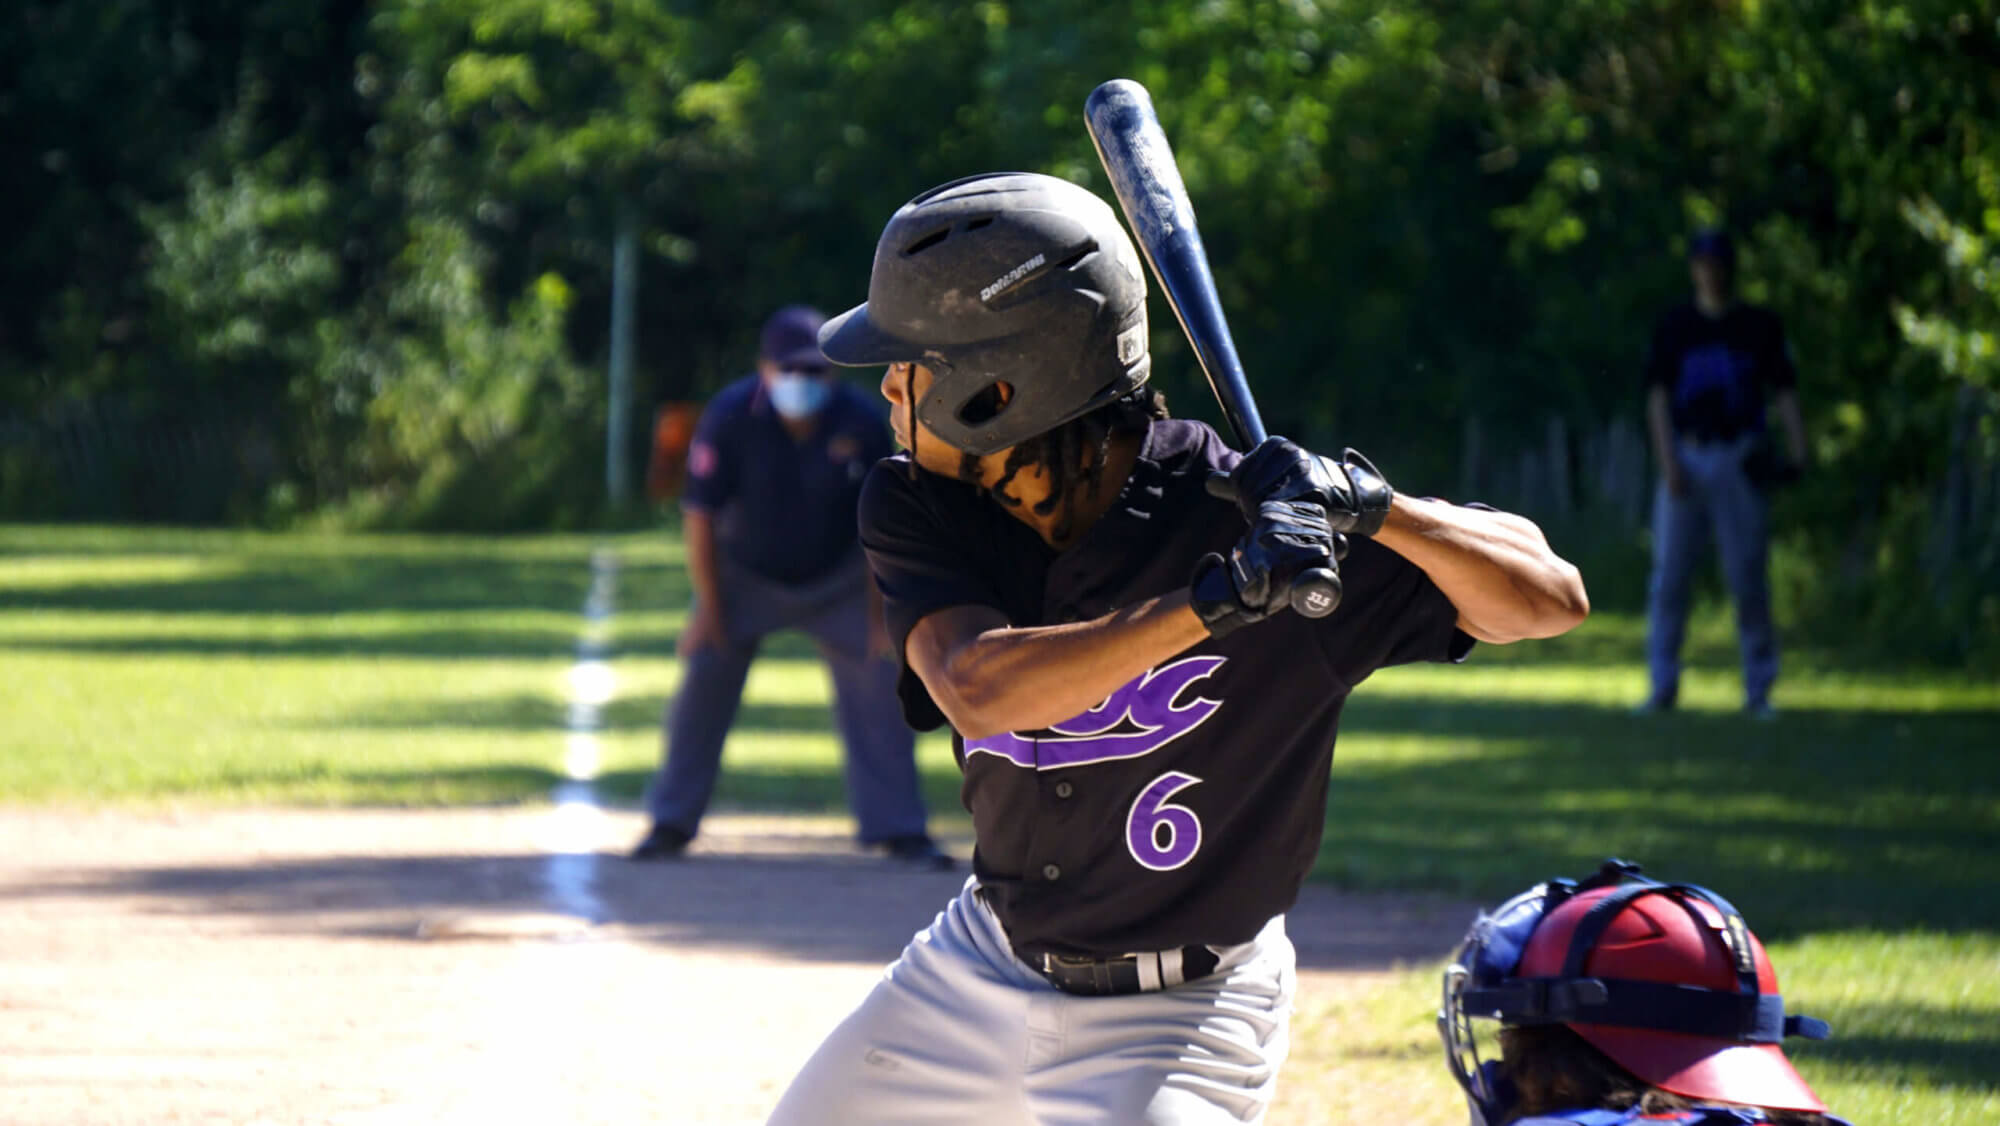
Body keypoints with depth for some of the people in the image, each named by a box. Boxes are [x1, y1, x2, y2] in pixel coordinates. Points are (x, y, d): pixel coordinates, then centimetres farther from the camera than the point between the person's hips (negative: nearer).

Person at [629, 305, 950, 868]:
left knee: (879, 685, -8)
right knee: (704, 680, -8)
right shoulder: (730, 417, -21)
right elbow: (700, 513, -14)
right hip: (746, 575, -1)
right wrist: (708, 606, -15)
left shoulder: (861, 423, -18)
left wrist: (881, 613, -11)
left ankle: (899, 829, 1)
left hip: (837, 580, 1)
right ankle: (671, 824, 5)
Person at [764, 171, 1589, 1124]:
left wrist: (1375, 509, -40)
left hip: (1174, 1019, -5)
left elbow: (1551, 598, -22)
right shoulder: (915, 508, -12)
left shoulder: (1247, 510, -22)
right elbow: (976, 689, -33)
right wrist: (1207, 605, -45)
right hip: (980, 964, 5)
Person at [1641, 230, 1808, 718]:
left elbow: (1784, 390, 2)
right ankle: (1663, 686, 3)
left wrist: (1796, 449, -14)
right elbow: (1657, 396, 5)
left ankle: (1758, 690, 3)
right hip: (1685, 457, 1)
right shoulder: (1674, 326, 10)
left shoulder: (1760, 326, 8)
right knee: (1669, 574, -2)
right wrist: (1667, 460, -8)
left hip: (1740, 461, -1)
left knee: (1749, 577, -3)